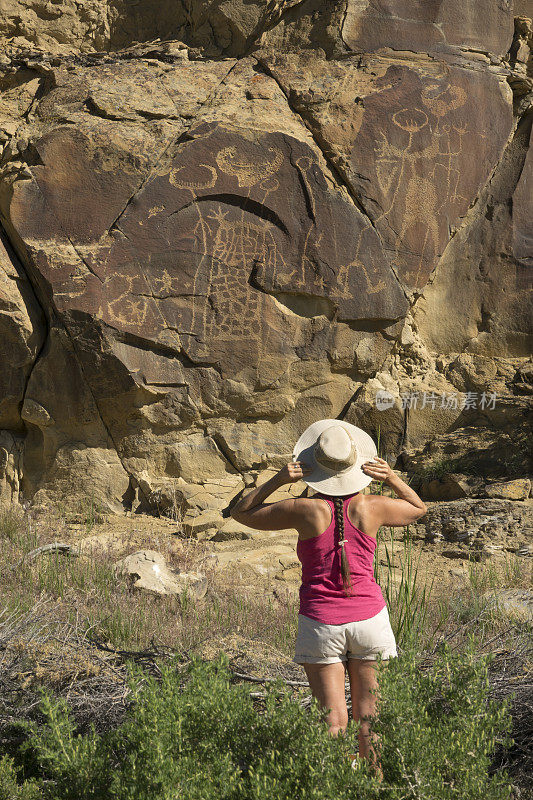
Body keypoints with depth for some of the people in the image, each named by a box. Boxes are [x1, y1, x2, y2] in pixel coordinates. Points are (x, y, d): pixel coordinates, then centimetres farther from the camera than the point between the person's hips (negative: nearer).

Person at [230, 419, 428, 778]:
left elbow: (241, 513, 0)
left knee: (334, 722, 3)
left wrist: (278, 480, -11)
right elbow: (418, 509, 13)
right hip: (369, 618, 2)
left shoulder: (305, 509, -13)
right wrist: (392, 478, -3)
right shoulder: (370, 507, -8)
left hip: (321, 624, -2)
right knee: (369, 718, 12)